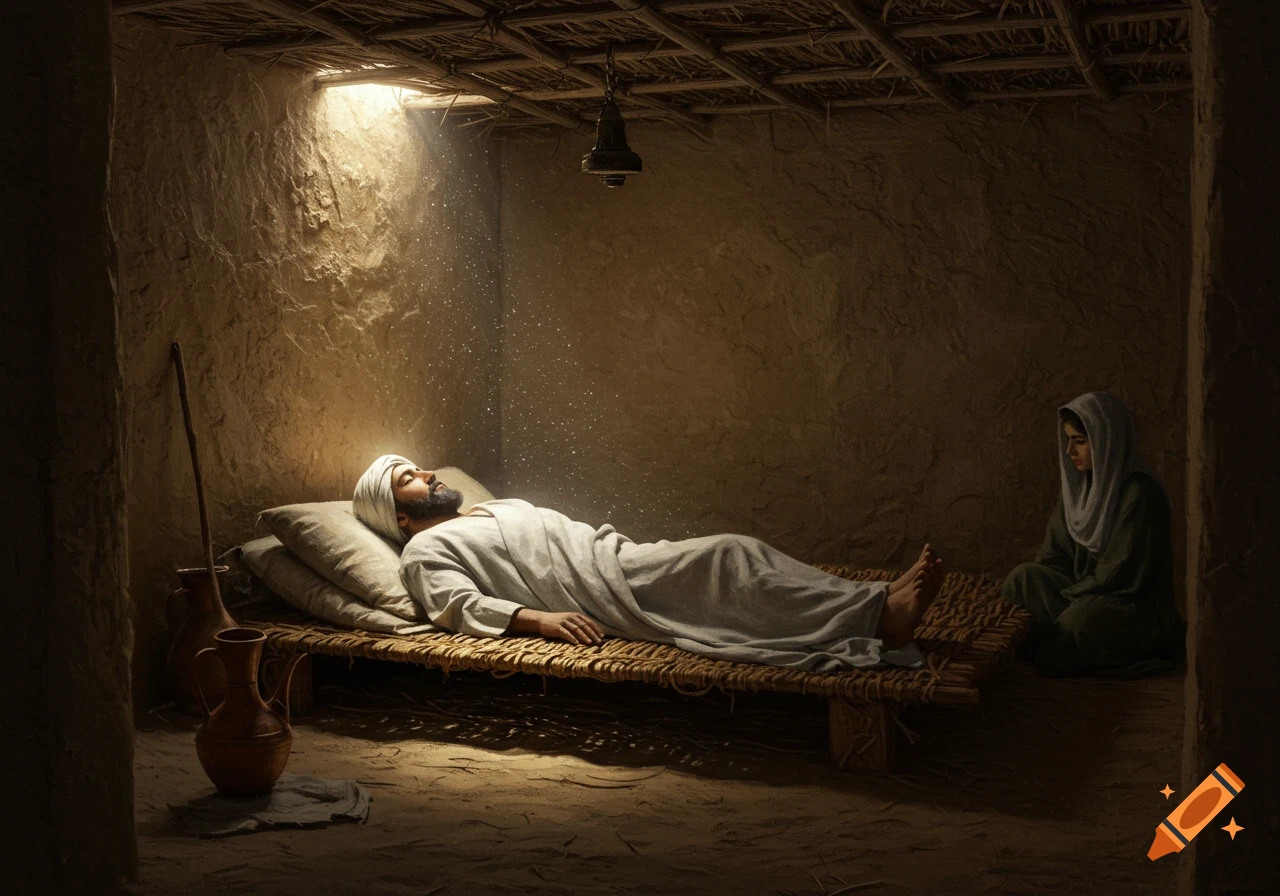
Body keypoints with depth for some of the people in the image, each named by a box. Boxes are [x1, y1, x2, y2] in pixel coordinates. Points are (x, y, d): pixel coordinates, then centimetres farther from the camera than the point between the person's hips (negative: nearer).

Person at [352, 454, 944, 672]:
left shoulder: (502, 508, 35)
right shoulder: (425, 550, 9)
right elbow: (462, 606, -9)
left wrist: (621, 543, 15)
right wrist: (536, 619, -24)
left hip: (619, 559, 8)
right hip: (598, 595, -8)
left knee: (729, 559, -17)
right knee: (727, 556, -26)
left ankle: (877, 605, -28)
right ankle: (876, 616, -35)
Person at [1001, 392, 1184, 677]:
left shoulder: (1139, 492, -19)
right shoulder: (1078, 484, 7)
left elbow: (1122, 574, -19)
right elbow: (1054, 554, 9)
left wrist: (1062, 597, -14)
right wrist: (1030, 583, -8)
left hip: (1137, 607, -7)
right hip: (1085, 592, 8)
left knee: (1085, 613, -37)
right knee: (1024, 576, -15)